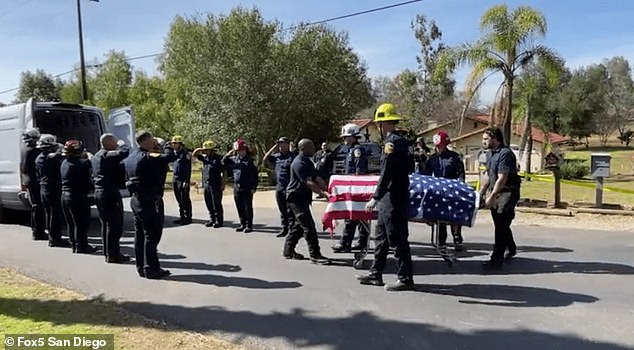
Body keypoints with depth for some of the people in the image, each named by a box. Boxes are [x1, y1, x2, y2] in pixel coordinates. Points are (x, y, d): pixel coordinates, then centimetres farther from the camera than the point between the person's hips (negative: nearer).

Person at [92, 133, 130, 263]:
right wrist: (122, 144, -7)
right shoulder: (108, 155, -13)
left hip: (98, 192, 10)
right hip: (110, 192, -10)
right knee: (115, 224, -5)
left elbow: (93, 176, 22)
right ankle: (113, 254, -3)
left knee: (105, 223, 14)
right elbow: (125, 152, -27)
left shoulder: (96, 157, 17)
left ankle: (108, 252, 21)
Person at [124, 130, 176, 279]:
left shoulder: (129, 158, 11)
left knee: (139, 234, 13)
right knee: (152, 235, -3)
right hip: (150, 201, -9)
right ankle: (151, 268, 1)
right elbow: (170, 157, -21)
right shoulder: (148, 157, -17)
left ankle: (141, 267, 20)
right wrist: (166, 145, -2)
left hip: (136, 200, 9)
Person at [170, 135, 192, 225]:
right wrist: (174, 180, 17)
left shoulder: (185, 154, -12)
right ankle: (182, 217, 21)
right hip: (176, 180, 8)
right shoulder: (174, 154, 14)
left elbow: (188, 169, -15)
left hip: (183, 180, -8)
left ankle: (188, 218, 4)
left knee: (185, 200, -4)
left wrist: (186, 181, -19)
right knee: (179, 200, 12)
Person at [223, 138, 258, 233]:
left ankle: (249, 226, 7)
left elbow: (255, 175, -8)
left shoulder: (249, 160, -6)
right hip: (237, 188, 6)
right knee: (239, 207, 11)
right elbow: (223, 162, 19)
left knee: (248, 207, -1)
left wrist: (253, 187, -12)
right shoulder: (233, 159, 9)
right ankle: (243, 224, 22)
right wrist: (228, 154, 2)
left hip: (247, 188, -6)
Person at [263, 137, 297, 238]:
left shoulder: (293, 156, -5)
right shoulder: (276, 156, 12)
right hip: (279, 187, 6)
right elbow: (265, 158, 6)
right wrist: (274, 147, 3)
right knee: (282, 211, 13)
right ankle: (284, 229, 22)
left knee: (290, 211, -3)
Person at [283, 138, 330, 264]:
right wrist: (323, 193, -34)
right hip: (296, 197, -10)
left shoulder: (308, 162, 14)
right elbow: (308, 183, -27)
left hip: (303, 198, 10)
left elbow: (317, 179, 10)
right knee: (308, 226, -11)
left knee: (299, 225, 16)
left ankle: (288, 250, 26)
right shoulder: (299, 163, -18)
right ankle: (315, 255, -7)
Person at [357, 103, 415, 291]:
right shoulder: (402, 141, 13)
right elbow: (408, 167, 18)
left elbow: (386, 174, -20)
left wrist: (375, 198, -18)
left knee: (397, 238, -2)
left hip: (392, 199, -10)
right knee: (382, 236, 16)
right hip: (390, 198, 10)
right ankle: (375, 274, 26)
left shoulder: (392, 142, -16)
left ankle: (405, 278, 8)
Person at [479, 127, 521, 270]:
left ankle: (497, 259, -3)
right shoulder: (492, 154, 13)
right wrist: (481, 193, 14)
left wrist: (491, 197, -23)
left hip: (507, 194, -9)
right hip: (495, 194, 9)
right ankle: (511, 249, 39)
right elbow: (488, 176, 19)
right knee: (501, 225, 18)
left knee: (501, 226, -7)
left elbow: (502, 179, -22)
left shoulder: (505, 154, -17)